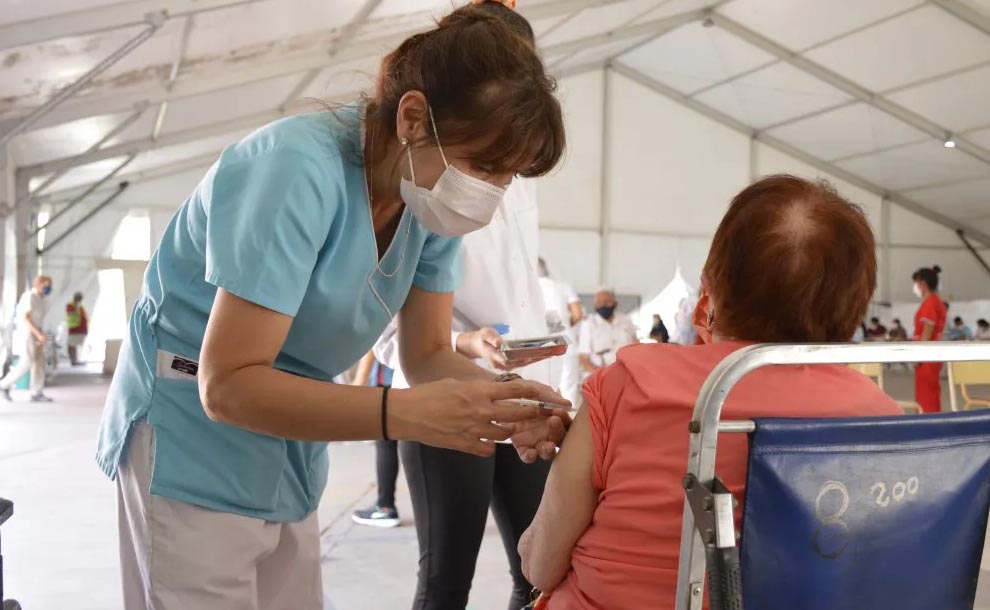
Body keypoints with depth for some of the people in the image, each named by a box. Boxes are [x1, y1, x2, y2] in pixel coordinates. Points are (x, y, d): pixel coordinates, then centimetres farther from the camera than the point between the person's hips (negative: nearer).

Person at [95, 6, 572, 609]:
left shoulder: (431, 197, -8)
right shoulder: (299, 171, -29)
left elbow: (429, 354, -2)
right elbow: (228, 384, -31)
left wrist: (503, 402, -23)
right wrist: (410, 413, -41)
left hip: (290, 458, 7)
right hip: (194, 442, -6)